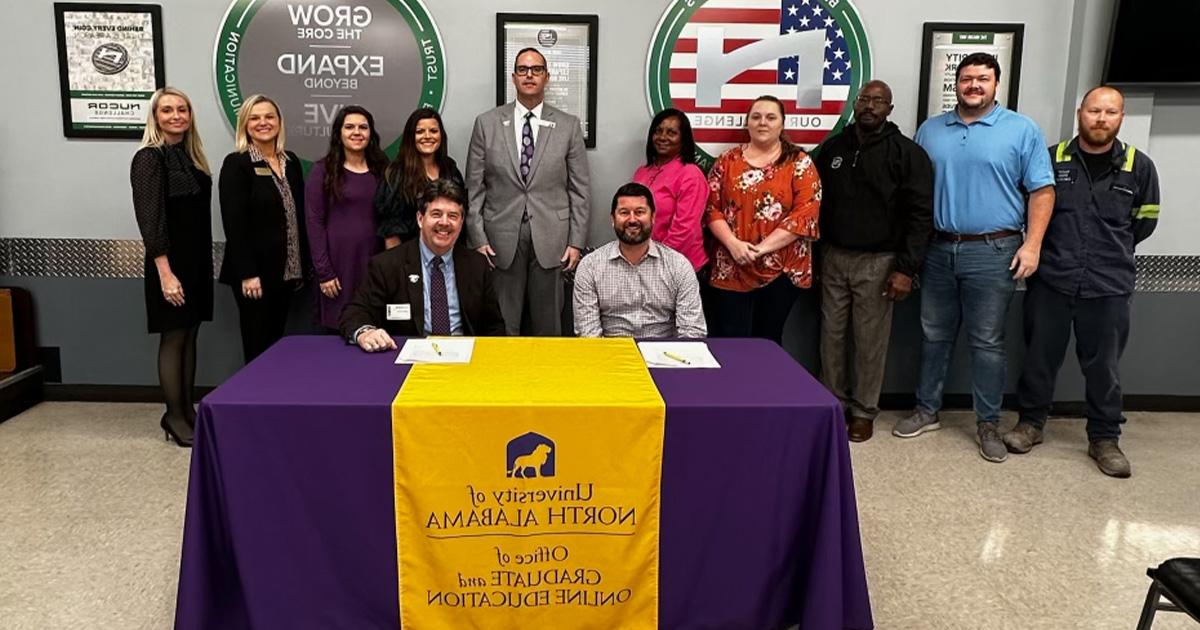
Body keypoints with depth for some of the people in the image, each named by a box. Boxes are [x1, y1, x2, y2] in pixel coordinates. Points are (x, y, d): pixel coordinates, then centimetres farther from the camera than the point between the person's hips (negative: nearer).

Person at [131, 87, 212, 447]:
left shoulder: (191, 156, 11)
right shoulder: (149, 158, -10)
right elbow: (150, 220, -17)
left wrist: (204, 261, 11)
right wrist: (165, 273, -22)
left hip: (198, 259, 7)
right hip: (170, 262, -7)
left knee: (190, 335, 11)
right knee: (173, 338, 0)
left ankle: (188, 409, 19)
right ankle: (174, 417, 10)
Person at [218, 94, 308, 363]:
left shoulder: (291, 162, 10)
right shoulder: (236, 164, -8)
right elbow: (234, 223, -14)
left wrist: (302, 265, 10)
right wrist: (247, 274, -18)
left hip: (286, 269, 6)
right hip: (255, 271, -6)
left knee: (276, 342, 12)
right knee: (258, 348, 2)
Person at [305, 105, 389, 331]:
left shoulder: (381, 169, 10)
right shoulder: (323, 170, 0)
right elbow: (315, 222, -4)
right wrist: (323, 272, -9)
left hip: (373, 260, 3)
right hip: (338, 260, -3)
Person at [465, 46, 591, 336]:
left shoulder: (569, 126, 5)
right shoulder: (486, 123, 4)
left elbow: (579, 190, 4)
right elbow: (474, 187, 4)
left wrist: (576, 242, -1)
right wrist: (478, 238, -3)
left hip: (551, 241, 0)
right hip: (501, 241, 0)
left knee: (548, 327, 8)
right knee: (502, 328, 6)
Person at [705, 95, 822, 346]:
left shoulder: (799, 163, 1)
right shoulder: (728, 160, 8)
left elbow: (805, 214, -9)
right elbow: (711, 207, 4)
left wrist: (762, 248, -16)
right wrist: (733, 243, -13)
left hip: (782, 269, -1)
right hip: (731, 268, 1)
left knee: (769, 339, 10)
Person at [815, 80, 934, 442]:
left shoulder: (907, 153, -5)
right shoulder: (832, 148, 8)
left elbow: (920, 215, -8)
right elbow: (816, 202, 13)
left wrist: (906, 268, -14)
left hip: (877, 261, -3)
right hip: (833, 256, 4)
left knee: (870, 339, 4)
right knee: (832, 334, 8)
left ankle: (863, 410, 17)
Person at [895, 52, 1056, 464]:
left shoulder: (1022, 130, -1)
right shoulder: (930, 130, 9)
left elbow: (1041, 191, -3)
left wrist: (1032, 245, -12)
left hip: (993, 253, -3)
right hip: (937, 250, 3)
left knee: (987, 343, 3)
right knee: (934, 336, 12)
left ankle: (988, 423, 15)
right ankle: (927, 411, 25)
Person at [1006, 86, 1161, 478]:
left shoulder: (1139, 167, 1)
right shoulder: (1052, 159, 0)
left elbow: (1143, 223, 12)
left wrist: (1109, 251, 13)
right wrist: (1055, 249, 8)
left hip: (1109, 287, 0)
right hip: (1050, 281, 0)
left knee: (1103, 367, 9)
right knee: (1039, 357, 11)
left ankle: (1105, 438, 23)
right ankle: (1030, 423, 27)